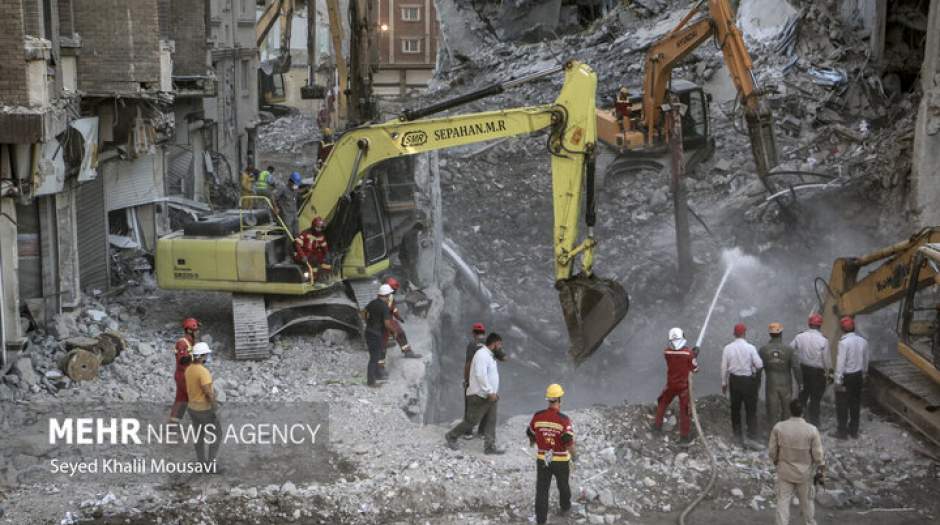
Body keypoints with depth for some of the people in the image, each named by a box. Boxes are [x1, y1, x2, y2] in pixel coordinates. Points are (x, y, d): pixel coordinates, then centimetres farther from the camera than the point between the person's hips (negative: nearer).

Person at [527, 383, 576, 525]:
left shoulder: (537, 416, -9)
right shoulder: (564, 420, -21)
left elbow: (531, 435, 6)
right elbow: (569, 443, -20)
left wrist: (532, 443, 29)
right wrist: (573, 455, -1)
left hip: (542, 459, 2)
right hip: (561, 460, -2)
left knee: (542, 489, 8)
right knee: (563, 485, 24)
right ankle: (565, 507, 46)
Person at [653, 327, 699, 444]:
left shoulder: (666, 351, -9)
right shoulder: (688, 352, -18)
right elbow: (695, 369, -11)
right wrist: (694, 356, 4)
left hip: (671, 384, 2)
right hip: (684, 385, -2)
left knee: (663, 403, 25)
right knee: (685, 409, 6)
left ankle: (658, 425, 33)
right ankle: (685, 435, 12)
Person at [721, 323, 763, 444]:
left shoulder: (728, 348, -7)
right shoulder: (750, 348, -14)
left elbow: (724, 368, -2)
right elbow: (759, 365, -15)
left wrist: (724, 383, 9)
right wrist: (755, 371, 8)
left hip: (734, 380, 3)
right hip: (749, 380, -2)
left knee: (735, 408, 16)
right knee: (751, 408, 8)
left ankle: (738, 435, 23)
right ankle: (752, 434, 9)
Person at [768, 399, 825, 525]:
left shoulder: (778, 427, -14)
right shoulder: (812, 430, -17)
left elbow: (772, 451, -5)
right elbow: (818, 454, -10)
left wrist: (776, 462, 15)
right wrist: (821, 471, 5)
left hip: (785, 472, 0)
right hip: (805, 473, 0)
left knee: (783, 502, 5)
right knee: (806, 502, 18)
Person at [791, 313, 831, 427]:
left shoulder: (800, 336, -8)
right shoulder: (823, 340, -16)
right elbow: (827, 358, -10)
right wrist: (829, 371, 4)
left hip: (802, 369, 3)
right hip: (817, 371, -3)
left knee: (803, 393, 20)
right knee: (815, 397, 8)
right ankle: (813, 422, 14)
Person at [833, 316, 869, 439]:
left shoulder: (844, 342, -20)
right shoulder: (863, 341, -1)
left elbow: (841, 362, -20)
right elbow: (865, 361, 8)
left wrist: (838, 381, -15)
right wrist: (864, 374, 21)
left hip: (846, 377, -6)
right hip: (858, 375, 6)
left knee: (842, 405, 6)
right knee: (855, 404, 15)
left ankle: (842, 431, 11)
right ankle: (854, 430, 23)